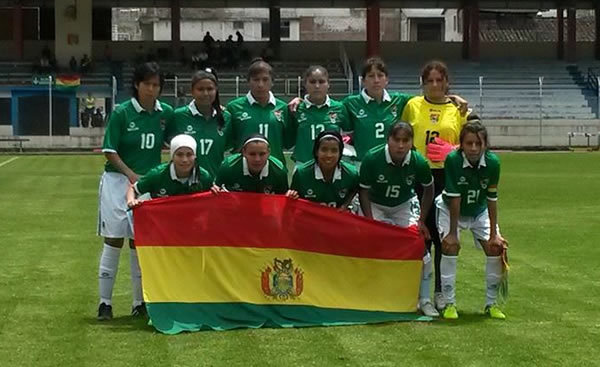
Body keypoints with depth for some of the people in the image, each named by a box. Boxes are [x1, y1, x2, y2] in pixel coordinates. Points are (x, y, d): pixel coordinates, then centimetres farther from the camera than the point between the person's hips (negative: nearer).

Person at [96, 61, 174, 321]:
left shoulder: (166, 113, 2)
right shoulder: (122, 112, -7)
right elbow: (110, 151, -6)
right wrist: (132, 175, -15)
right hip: (118, 180, -3)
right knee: (114, 240, -2)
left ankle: (140, 302, 16)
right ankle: (104, 302, 5)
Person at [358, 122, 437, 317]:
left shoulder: (419, 162, -21)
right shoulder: (372, 158, -27)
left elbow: (429, 189, -1)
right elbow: (364, 191, -15)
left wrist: (421, 220, -5)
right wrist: (370, 222, -20)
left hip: (404, 206, 2)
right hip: (375, 206, -1)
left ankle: (424, 300, 5)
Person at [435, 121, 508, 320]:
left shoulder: (492, 162, -24)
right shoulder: (453, 160, -31)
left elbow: (491, 199, -17)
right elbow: (454, 199, -28)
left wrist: (494, 234, -14)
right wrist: (452, 233, -25)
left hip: (479, 211, 3)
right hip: (450, 209, -3)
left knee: (496, 248, -7)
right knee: (450, 246, -21)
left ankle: (491, 303, 8)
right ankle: (449, 303, -9)